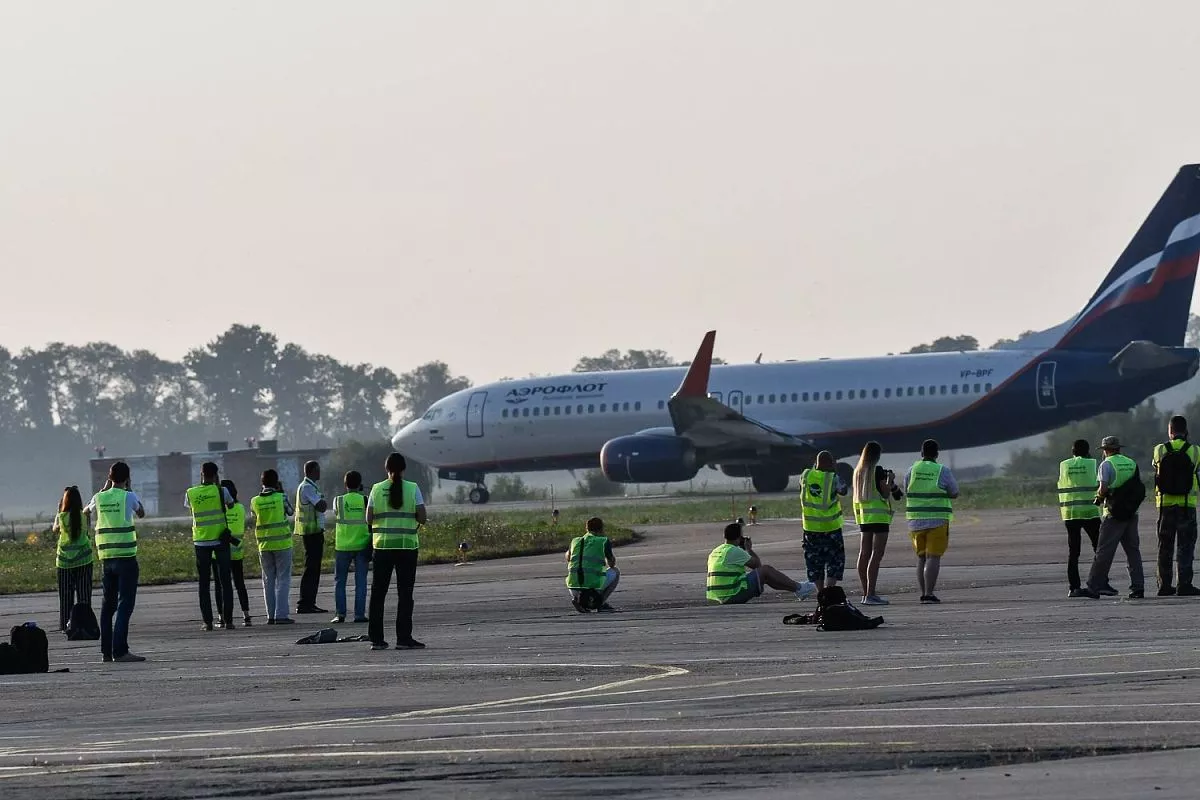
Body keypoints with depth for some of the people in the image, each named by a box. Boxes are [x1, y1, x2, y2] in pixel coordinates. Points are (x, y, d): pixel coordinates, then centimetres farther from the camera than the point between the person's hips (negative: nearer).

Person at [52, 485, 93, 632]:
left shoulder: (61, 517, -7)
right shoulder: (85, 516, -6)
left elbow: (54, 530, 12)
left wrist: (59, 511, 20)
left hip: (64, 559, 0)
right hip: (83, 558, 0)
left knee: (66, 594, 7)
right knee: (83, 593, 5)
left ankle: (64, 624, 5)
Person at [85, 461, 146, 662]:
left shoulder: (99, 498, 5)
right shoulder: (129, 497, -6)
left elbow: (87, 511, 28)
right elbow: (141, 514, 15)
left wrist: (104, 489, 34)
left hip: (105, 557, 5)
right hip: (126, 556, -5)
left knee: (108, 603, 13)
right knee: (125, 604, -6)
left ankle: (106, 651, 15)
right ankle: (120, 651, -15)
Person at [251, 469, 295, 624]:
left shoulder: (255, 501, -1)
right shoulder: (280, 497, -8)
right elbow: (290, 511, 8)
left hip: (264, 545, 3)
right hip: (282, 543, -3)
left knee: (268, 580, 10)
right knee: (283, 579, 0)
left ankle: (271, 615, 8)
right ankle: (281, 615, -7)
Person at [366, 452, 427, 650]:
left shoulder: (377, 489, 1)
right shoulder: (412, 488, -3)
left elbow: (369, 519, 0)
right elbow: (422, 517, -7)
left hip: (382, 545, 2)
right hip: (407, 545, -2)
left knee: (378, 592, 8)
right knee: (405, 593, 2)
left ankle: (376, 638, 7)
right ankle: (403, 638, -2)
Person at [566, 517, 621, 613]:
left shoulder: (575, 541, 16)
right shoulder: (604, 541, 6)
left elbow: (568, 558, 37)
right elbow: (612, 563, 21)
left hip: (574, 589, 3)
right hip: (594, 586, -3)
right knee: (615, 572, 23)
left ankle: (577, 599, 9)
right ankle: (600, 602, 8)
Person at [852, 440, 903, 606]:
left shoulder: (858, 472, 10)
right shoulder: (878, 471, -10)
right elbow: (885, 493, -12)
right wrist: (890, 479, 6)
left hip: (863, 515, 7)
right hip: (879, 515, -7)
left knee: (864, 554, 8)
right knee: (876, 555, -9)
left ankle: (866, 594, 11)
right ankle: (871, 594, -16)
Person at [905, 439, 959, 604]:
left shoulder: (912, 470, 3)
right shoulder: (943, 471, -6)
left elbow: (906, 492, 13)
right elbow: (954, 493, 1)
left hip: (916, 520, 4)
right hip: (937, 520, -4)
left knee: (922, 558, 14)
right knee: (933, 557, -5)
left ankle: (923, 593, 12)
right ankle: (929, 594, -13)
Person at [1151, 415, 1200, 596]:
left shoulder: (1160, 450, -2)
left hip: (1165, 504, 2)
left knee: (1165, 546, 10)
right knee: (1185, 545, 1)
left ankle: (1164, 585, 11)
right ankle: (1184, 584, -5)